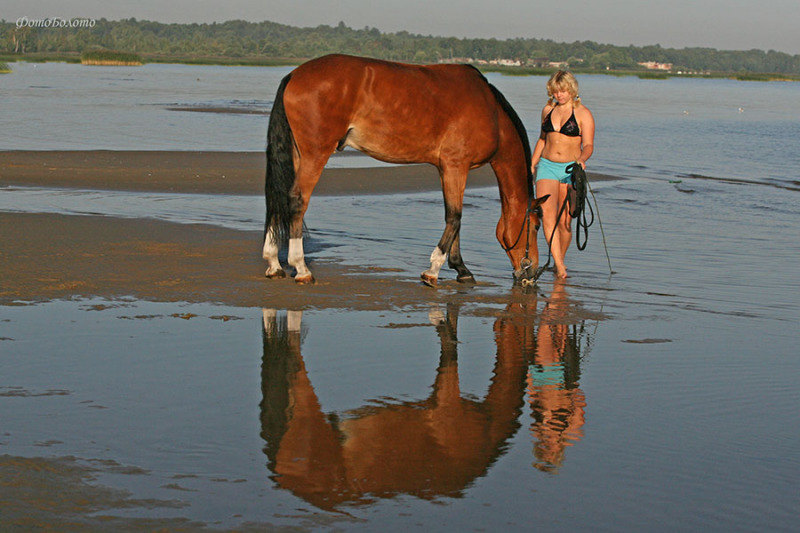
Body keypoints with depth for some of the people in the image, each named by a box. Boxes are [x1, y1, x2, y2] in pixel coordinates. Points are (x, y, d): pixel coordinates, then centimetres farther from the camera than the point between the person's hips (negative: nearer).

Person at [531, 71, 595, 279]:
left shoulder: (583, 114, -2)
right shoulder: (548, 110, 11)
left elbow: (589, 145, -8)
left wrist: (582, 158, -29)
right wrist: (532, 165, 20)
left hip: (570, 169, -3)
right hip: (547, 166, 3)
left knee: (564, 221, -1)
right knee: (546, 212, -19)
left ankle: (560, 261, 21)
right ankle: (559, 264, -25)